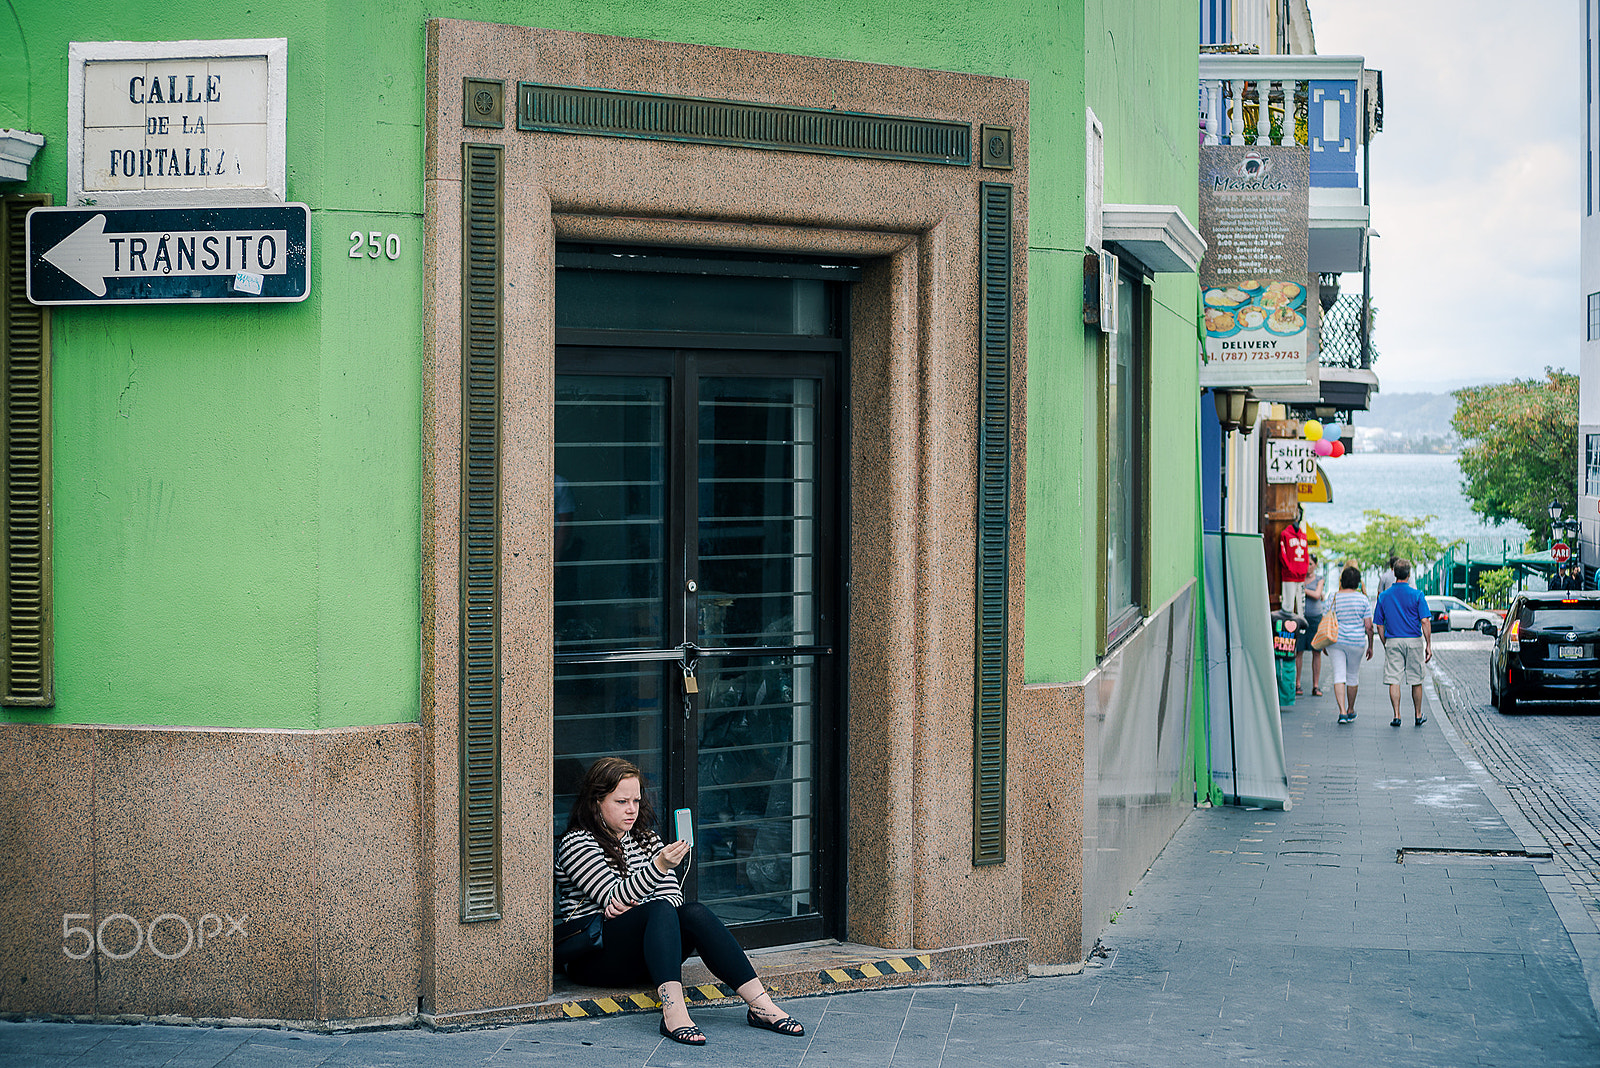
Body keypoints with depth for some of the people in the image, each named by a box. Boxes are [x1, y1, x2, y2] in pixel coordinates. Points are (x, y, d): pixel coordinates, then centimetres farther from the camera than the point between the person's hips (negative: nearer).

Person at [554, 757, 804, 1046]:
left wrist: (633, 905, -11)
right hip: (592, 960, -6)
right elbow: (612, 899, -18)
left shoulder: (645, 838, 18)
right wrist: (659, 867, -32)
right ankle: (673, 1013, -51)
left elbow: (673, 893, 10)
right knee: (661, 910, -32)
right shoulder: (577, 844, -4)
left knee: (695, 914, -24)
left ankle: (761, 1005, -33)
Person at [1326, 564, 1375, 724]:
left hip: (1336, 641, 0)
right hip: (1356, 642, 0)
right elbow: (1368, 626, -2)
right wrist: (1370, 646, 8)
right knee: (1353, 676, 14)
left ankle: (1342, 712, -15)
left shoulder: (1333, 599, -1)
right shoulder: (1363, 600, -2)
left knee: (1339, 676, -2)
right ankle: (1351, 711, 28)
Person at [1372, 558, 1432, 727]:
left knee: (1394, 681, 1)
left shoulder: (1384, 596, 3)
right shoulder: (1417, 595, -5)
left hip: (1392, 642, 1)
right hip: (1414, 641, -1)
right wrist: (1428, 645, -4)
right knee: (1416, 681, 10)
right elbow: (1425, 621, -9)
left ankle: (1396, 716, -6)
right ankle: (1418, 716, 19)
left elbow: (1379, 625, 6)